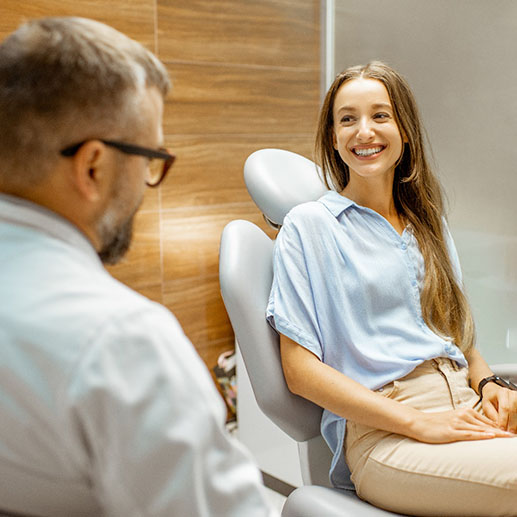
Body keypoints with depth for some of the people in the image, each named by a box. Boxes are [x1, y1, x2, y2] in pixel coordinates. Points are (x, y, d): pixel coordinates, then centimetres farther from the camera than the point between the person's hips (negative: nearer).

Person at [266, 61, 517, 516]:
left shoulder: (429, 223, 19)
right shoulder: (308, 225, 0)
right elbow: (301, 371, -6)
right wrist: (419, 423, -13)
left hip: (466, 409, 7)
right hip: (381, 432, -6)